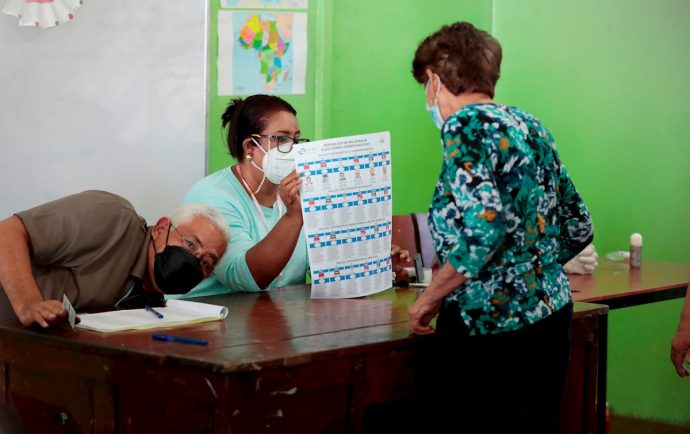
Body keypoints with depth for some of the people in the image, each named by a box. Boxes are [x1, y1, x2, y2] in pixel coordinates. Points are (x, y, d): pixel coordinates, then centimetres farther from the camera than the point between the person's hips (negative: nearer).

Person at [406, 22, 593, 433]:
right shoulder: (529, 125, 13)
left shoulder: (465, 125, -10)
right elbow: (578, 227, 16)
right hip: (551, 312, 8)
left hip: (490, 322, -8)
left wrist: (429, 299, -12)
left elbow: (487, 226, -23)